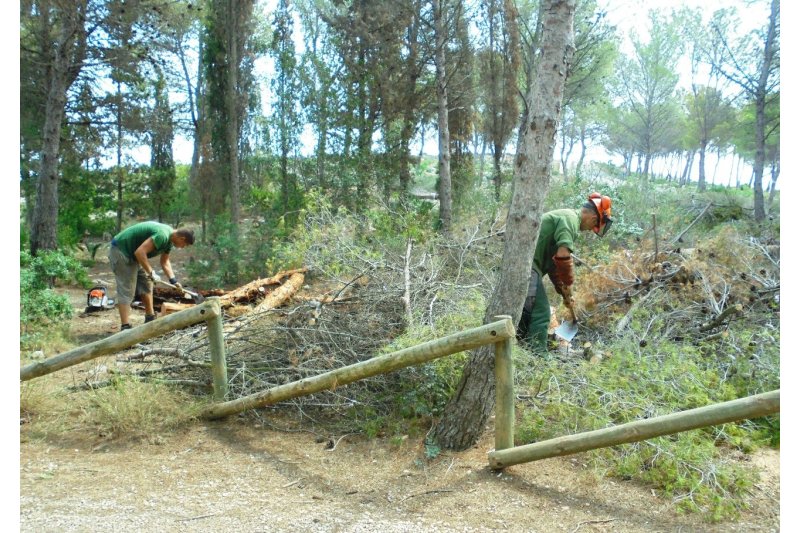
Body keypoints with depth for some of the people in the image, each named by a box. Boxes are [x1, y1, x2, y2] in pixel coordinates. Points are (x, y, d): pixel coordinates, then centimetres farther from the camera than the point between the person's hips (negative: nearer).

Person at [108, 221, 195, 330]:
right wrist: (151, 273, -26)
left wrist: (174, 281, 4)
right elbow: (140, 252, -33)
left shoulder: (169, 239, 4)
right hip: (120, 251, -10)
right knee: (126, 290, -12)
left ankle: (150, 319, 22)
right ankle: (125, 328, -13)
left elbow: (165, 262, 13)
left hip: (131, 254, 10)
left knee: (146, 283, 14)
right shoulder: (162, 235, -28)